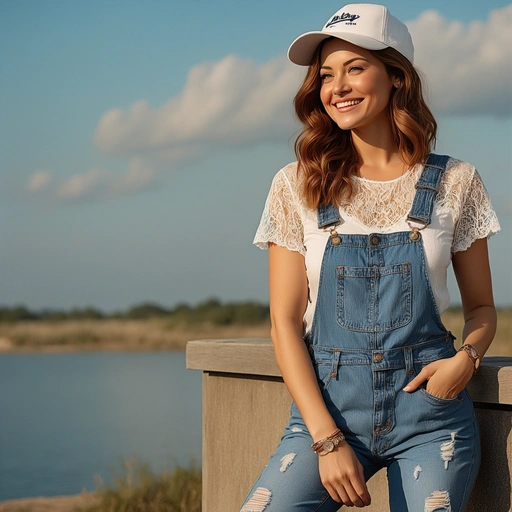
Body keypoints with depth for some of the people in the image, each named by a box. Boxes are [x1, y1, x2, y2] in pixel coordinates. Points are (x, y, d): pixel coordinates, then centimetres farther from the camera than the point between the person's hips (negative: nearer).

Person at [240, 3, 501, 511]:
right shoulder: (297, 186, 2)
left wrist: (467, 357, -11)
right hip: (327, 405, 0)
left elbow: (481, 306, 12)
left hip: (428, 406, 0)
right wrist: (328, 439, -10)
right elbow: (285, 322, 0)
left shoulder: (454, 183, 3)